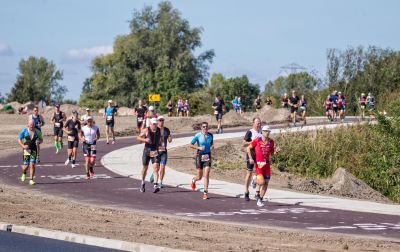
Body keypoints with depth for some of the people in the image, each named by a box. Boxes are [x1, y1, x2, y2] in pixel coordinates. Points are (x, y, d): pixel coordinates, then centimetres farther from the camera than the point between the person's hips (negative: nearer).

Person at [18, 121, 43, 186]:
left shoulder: (37, 132, 1)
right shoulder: (24, 131, -2)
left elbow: (41, 139, 13)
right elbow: (19, 140, 2)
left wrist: (39, 141, -11)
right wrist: (23, 146, -16)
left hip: (34, 150, 1)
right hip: (26, 150, -1)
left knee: (32, 165, -11)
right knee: (26, 165, -3)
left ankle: (31, 180, -5)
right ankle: (24, 173, 33)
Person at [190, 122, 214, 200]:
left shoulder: (210, 135, 4)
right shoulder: (198, 135, -7)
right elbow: (191, 145, -2)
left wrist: (212, 146, 0)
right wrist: (199, 147, -17)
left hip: (207, 156, 2)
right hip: (200, 156, -2)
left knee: (207, 175, -11)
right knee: (199, 177, 4)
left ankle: (205, 193, -7)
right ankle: (193, 180, 43)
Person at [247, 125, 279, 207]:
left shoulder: (271, 141, 6)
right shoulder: (257, 140, -6)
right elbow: (248, 148, 3)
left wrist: (276, 151, -7)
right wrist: (250, 158, -7)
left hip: (267, 164, 4)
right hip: (258, 164, -4)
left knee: (266, 183, 3)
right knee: (261, 182, -18)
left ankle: (260, 200, 16)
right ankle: (256, 181, 20)